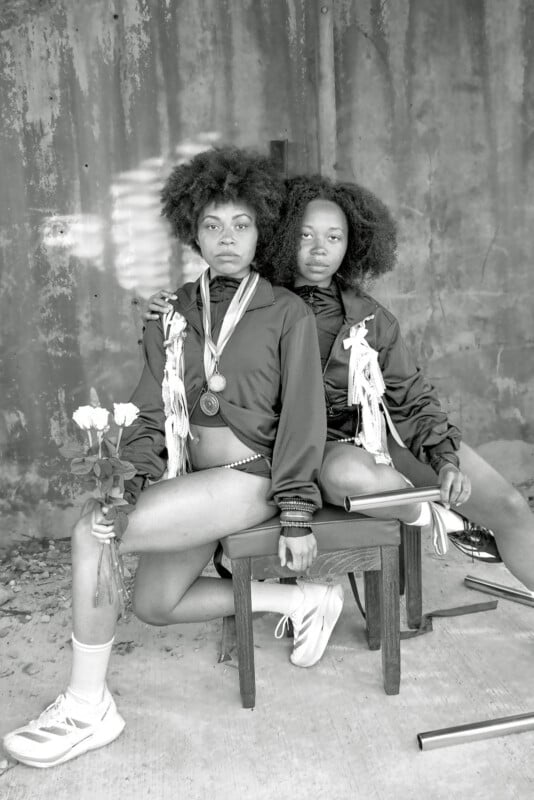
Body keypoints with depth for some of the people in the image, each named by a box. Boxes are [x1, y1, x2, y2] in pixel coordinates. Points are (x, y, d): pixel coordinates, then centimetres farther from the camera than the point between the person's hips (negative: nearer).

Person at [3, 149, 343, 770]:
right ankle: (300, 600, 15)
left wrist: (296, 515, -10)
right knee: (153, 604, 4)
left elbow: (301, 417, -5)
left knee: (91, 536, -19)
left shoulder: (287, 314, -2)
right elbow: (151, 412, 9)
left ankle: (87, 706, -5)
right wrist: (137, 479, -7)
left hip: (250, 474, -7)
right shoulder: (173, 315, 11)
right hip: (190, 475, 7)